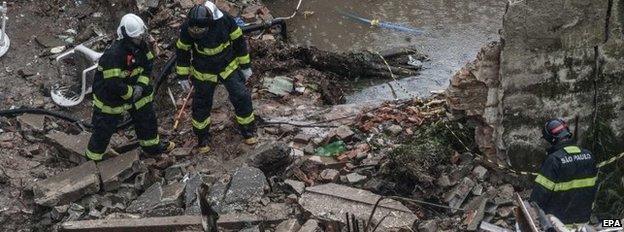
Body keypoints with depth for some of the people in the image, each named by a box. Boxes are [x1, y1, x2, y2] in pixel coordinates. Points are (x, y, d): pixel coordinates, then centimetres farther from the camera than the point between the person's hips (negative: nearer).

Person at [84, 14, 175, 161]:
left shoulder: (140, 45, -11)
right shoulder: (113, 54, -36)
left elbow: (148, 64, 2)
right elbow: (113, 84, -35)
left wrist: (141, 85, -12)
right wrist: (131, 93, -20)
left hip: (132, 89, 7)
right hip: (110, 95, -7)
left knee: (147, 116, 20)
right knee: (104, 128, 5)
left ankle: (151, 146, 43)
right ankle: (92, 157, 24)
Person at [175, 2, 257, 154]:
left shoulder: (224, 20, -25)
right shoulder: (187, 29, -24)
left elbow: (239, 41, -9)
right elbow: (182, 52, -6)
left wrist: (245, 66, -1)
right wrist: (183, 76, -1)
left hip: (228, 67, 0)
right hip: (203, 73, 0)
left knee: (242, 98, -1)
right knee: (201, 106, 8)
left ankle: (248, 130, 22)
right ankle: (202, 137, 30)